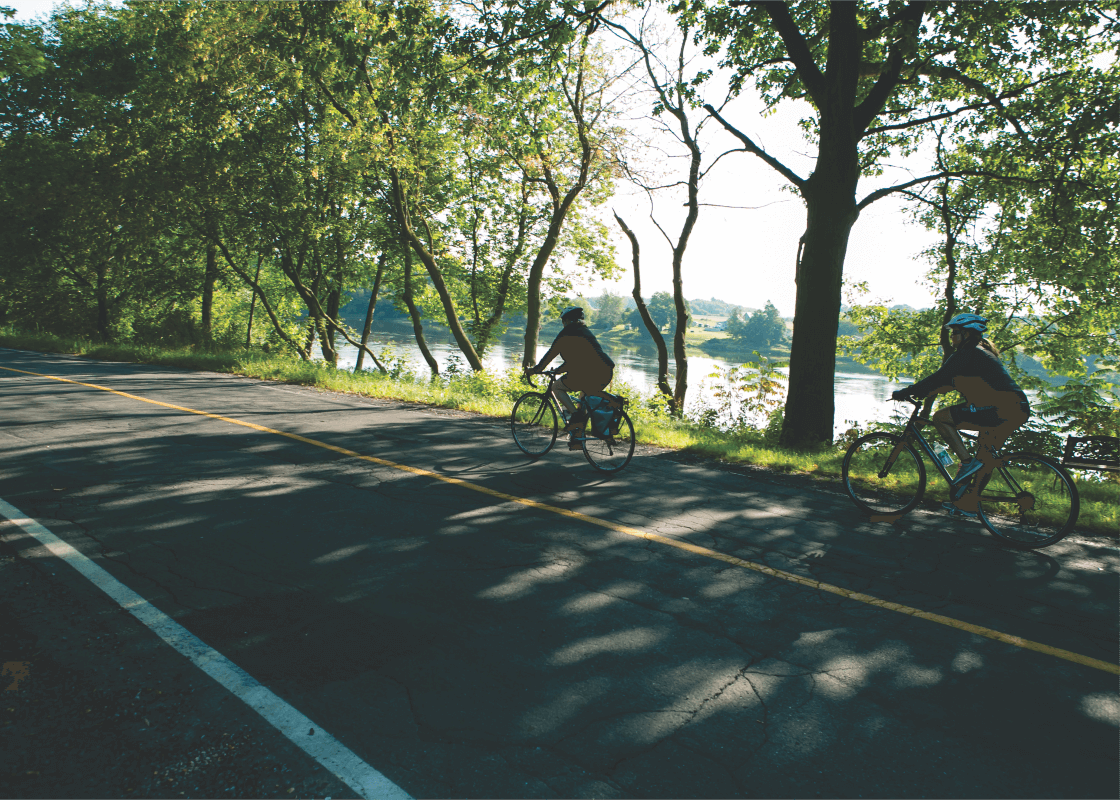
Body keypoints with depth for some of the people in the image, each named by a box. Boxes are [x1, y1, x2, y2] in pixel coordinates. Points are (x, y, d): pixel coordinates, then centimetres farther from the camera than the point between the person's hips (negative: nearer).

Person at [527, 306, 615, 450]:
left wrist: (536, 369, 20)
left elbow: (550, 354, 7)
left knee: (557, 387, 15)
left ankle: (575, 415, -4)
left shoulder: (566, 334, 5)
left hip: (588, 374, -7)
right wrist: (558, 369, 46)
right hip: (607, 374, 7)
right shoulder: (586, 332, 29)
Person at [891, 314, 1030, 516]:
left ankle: (967, 462, -7)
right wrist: (921, 392, 22)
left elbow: (938, 379, -14)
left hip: (1001, 409, -10)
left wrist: (905, 392, -8)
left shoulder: (967, 353, -8)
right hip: (1018, 410, 10)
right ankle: (967, 503, 19)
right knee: (984, 458, 15)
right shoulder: (981, 352, 23)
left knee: (941, 418, -6)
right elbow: (951, 382, 27)